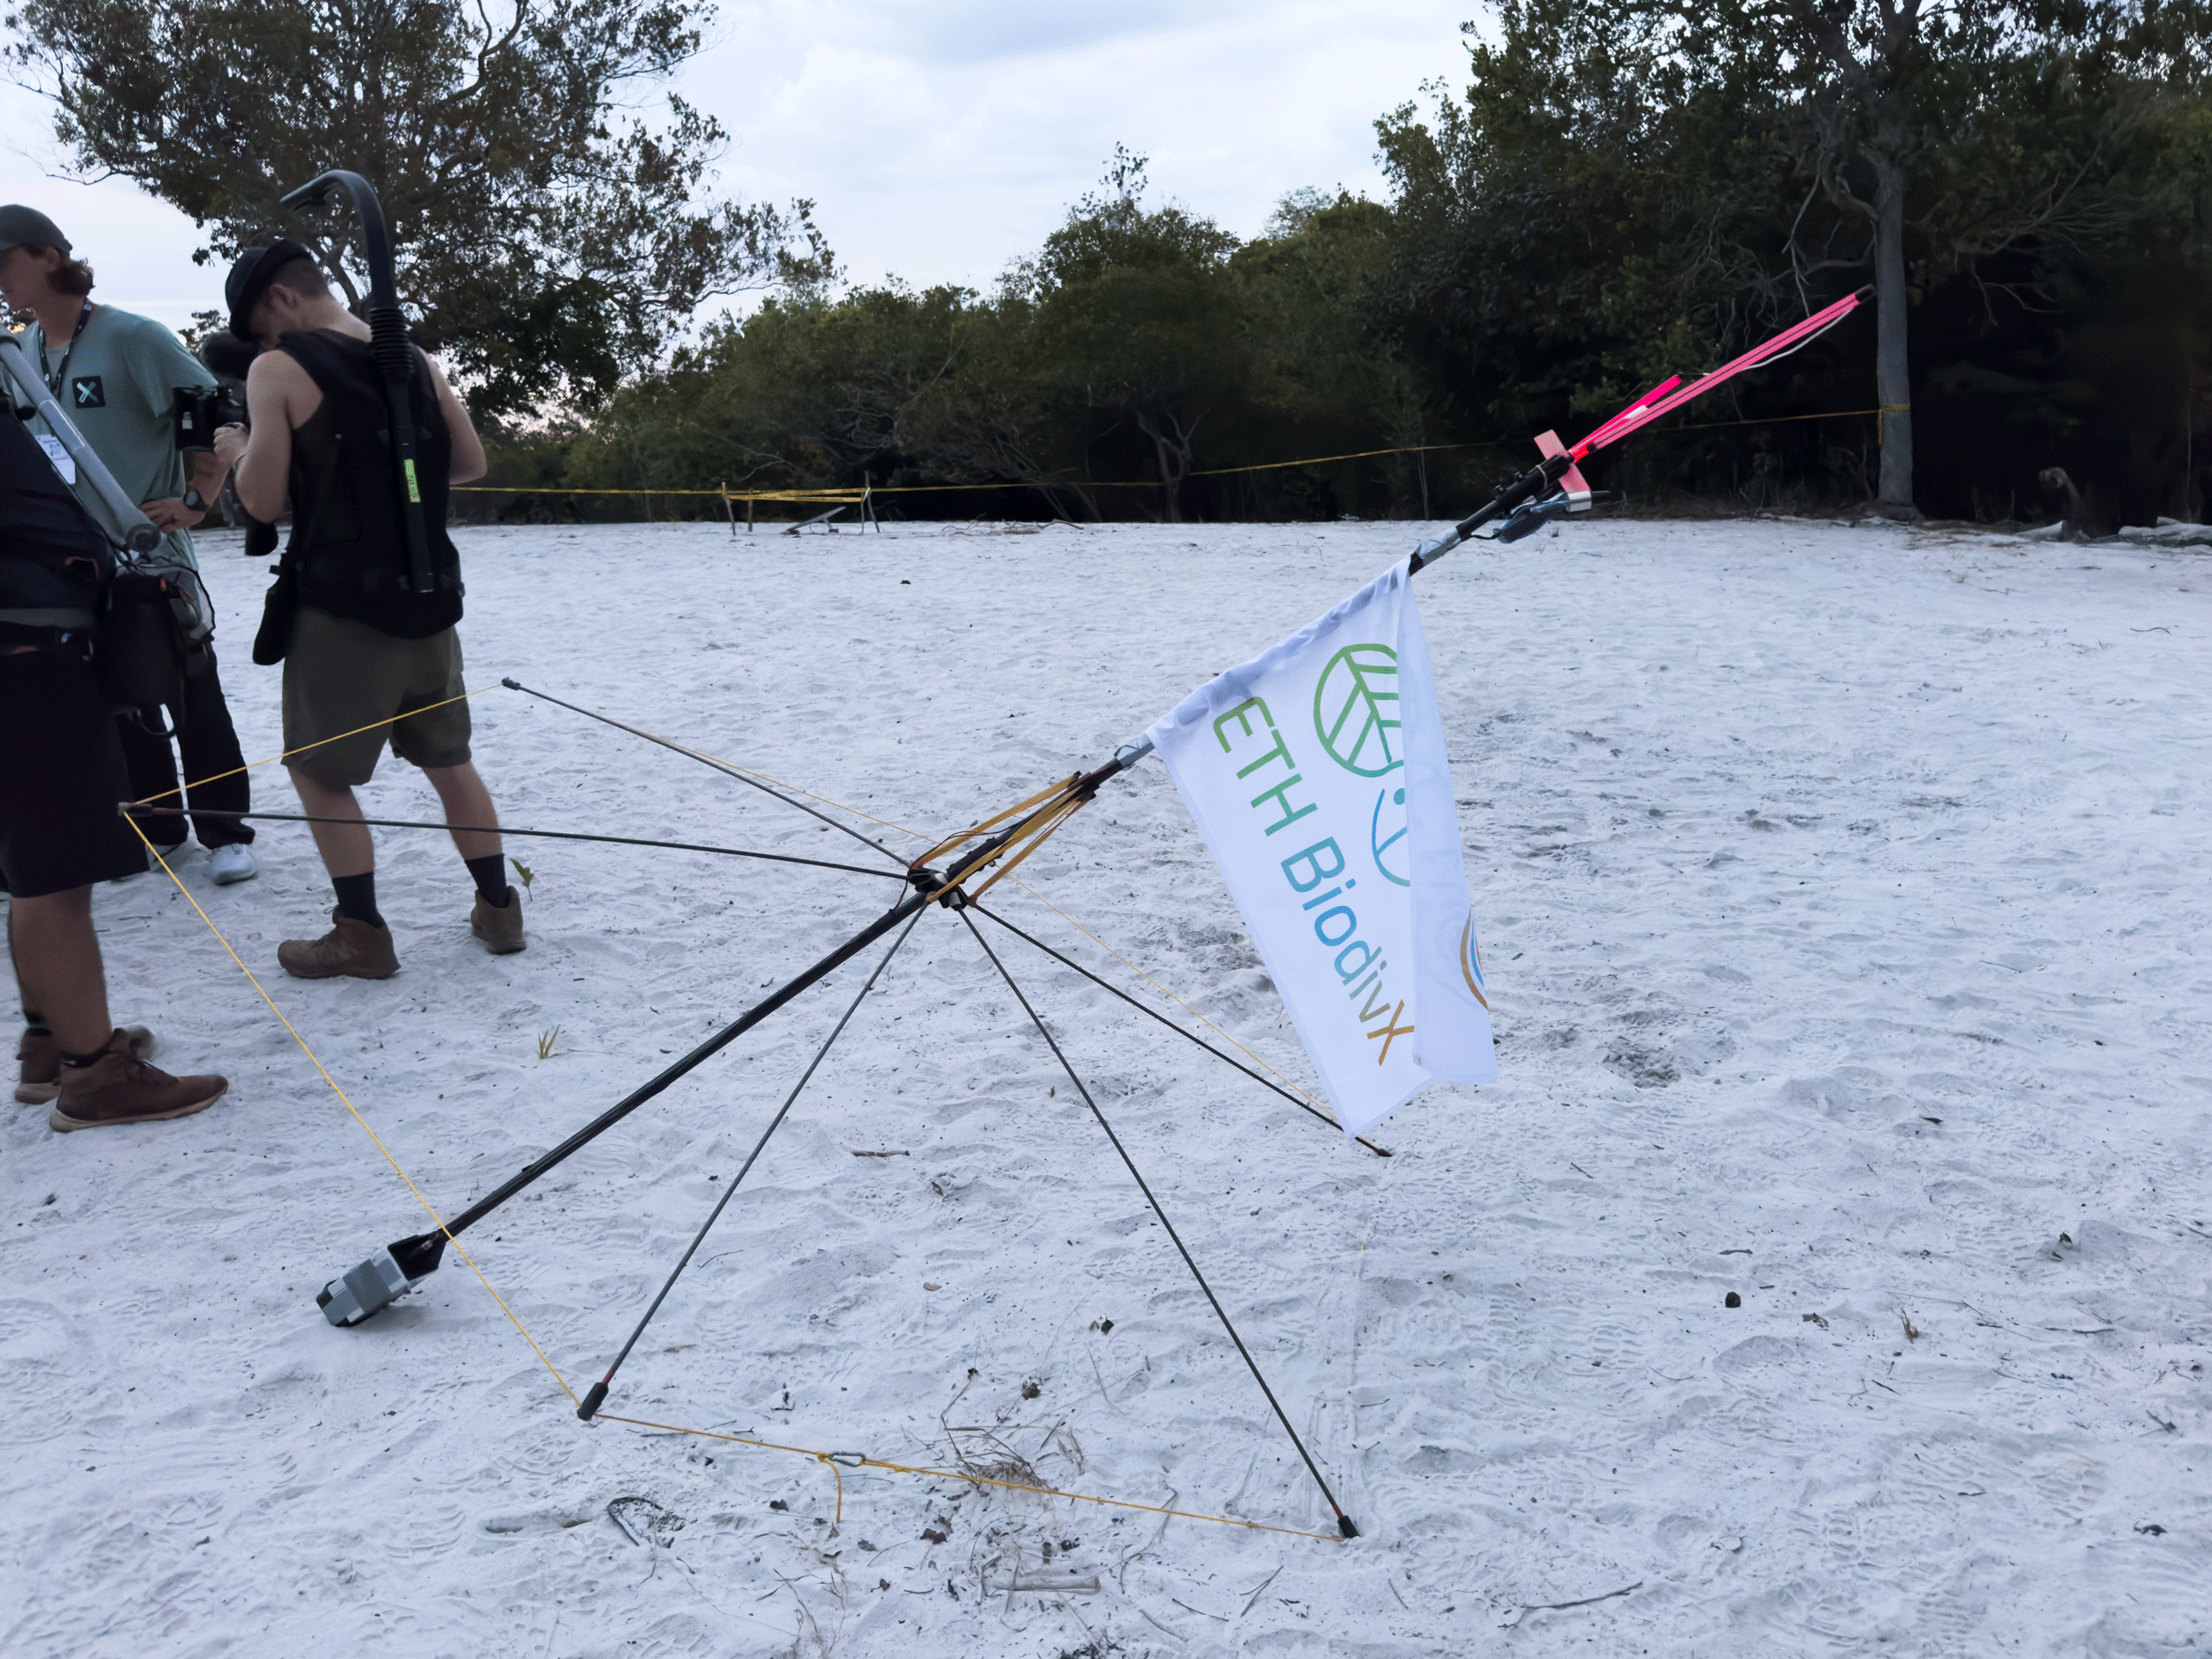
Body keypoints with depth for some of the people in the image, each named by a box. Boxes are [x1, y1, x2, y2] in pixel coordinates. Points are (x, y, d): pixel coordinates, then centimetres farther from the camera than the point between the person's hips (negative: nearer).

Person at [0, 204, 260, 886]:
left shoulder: (133, 337, -13)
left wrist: (194, 501, -17)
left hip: (154, 553, -6)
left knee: (194, 700, 1)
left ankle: (226, 831, 10)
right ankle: (153, 828, 22)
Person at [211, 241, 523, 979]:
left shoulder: (279, 371, -8)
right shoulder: (418, 362, 8)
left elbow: (264, 500, -10)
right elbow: (471, 464, 12)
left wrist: (239, 451, 9)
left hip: (341, 609, -5)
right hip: (428, 598, 6)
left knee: (318, 774, 8)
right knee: (449, 762, 16)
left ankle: (362, 935, 9)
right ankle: (499, 910, 20)